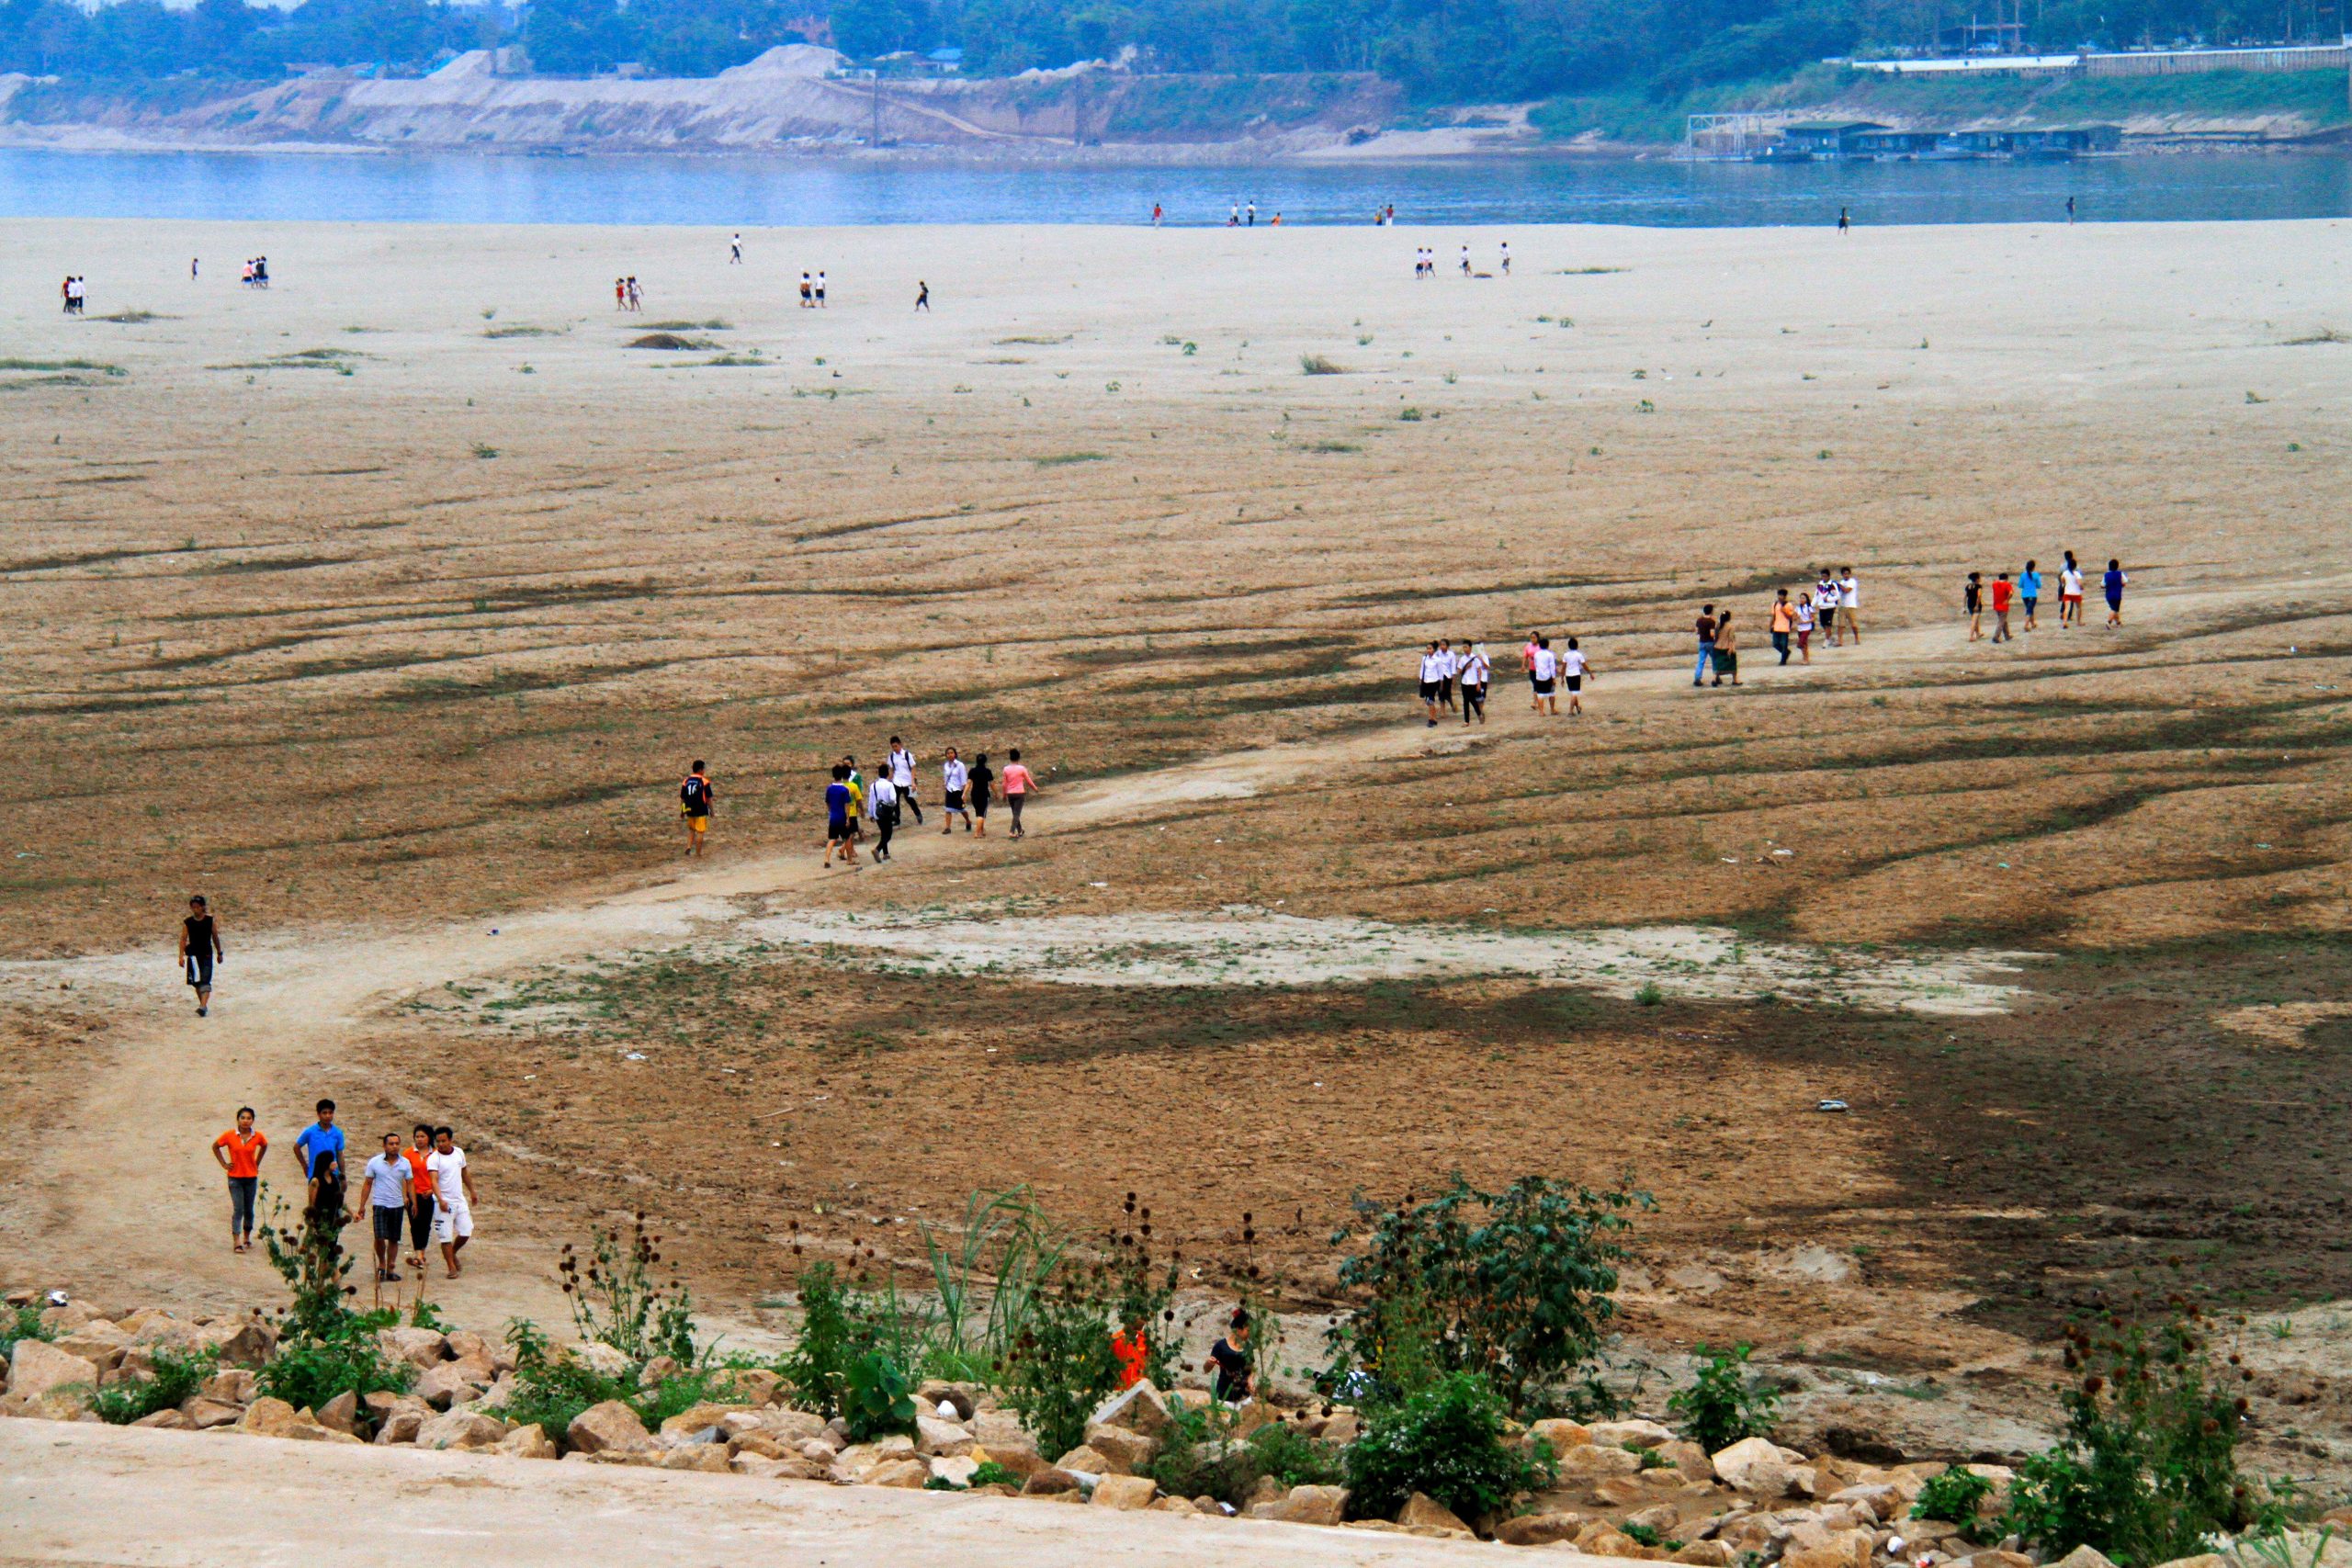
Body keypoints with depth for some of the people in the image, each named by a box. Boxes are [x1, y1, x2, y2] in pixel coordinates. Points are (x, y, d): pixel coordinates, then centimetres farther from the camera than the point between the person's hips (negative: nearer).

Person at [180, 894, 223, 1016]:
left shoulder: (210, 921, -2)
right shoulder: (187, 923, 0)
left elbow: (215, 937, 8)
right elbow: (183, 939, -2)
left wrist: (219, 953, 15)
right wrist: (181, 956, -10)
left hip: (207, 955, -2)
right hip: (193, 955, 2)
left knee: (205, 981, -14)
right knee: (197, 982, 10)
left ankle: (203, 1006, -24)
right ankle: (203, 1004, 26)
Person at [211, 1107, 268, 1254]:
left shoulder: (258, 1137, -4)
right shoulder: (230, 1135, -9)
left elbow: (264, 1146, 18)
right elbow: (215, 1146, 6)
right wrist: (224, 1164, 1)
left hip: (251, 1177, 2)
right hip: (235, 1177, -2)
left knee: (249, 1210, 10)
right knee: (238, 1209, -9)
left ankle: (247, 1238, 27)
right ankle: (237, 1242, -10)